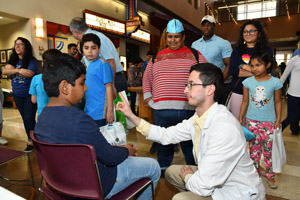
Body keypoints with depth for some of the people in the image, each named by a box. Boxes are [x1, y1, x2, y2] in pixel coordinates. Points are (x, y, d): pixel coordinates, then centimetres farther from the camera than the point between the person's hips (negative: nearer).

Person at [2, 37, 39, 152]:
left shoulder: (32, 60, -9)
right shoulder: (13, 60, 10)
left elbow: (29, 73, -23)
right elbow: (5, 71, -3)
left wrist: (12, 70, -11)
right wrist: (18, 70, -18)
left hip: (30, 94, -6)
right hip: (17, 94, 6)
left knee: (29, 118, -5)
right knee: (25, 118, 13)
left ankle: (31, 141, 10)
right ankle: (31, 139, 25)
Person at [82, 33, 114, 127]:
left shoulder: (103, 64, -12)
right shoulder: (88, 65, 11)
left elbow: (108, 87, -15)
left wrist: (110, 110, -19)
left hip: (100, 113, -7)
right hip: (88, 112, 8)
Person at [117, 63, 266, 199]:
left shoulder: (224, 128, -34)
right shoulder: (198, 118, -5)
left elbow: (204, 185, -31)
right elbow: (166, 135, 2)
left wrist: (187, 177, -7)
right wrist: (131, 116, -1)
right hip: (213, 179, 8)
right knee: (171, 171, 12)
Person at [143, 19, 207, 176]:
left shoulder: (195, 55, 8)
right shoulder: (157, 57, 15)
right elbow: (147, 78, 20)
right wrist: (147, 96, 9)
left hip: (188, 109, -2)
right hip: (161, 109, 2)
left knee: (189, 144, 8)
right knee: (163, 142, 15)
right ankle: (163, 169, 35)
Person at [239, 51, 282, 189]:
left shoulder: (275, 82, -6)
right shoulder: (248, 82, -5)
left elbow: (278, 102, 2)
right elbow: (245, 101, 3)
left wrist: (278, 119, 0)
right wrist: (240, 119, 4)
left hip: (269, 122, -1)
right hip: (252, 121, 1)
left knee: (269, 149, 8)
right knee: (254, 147, 11)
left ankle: (270, 175, 26)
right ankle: (255, 172, 28)